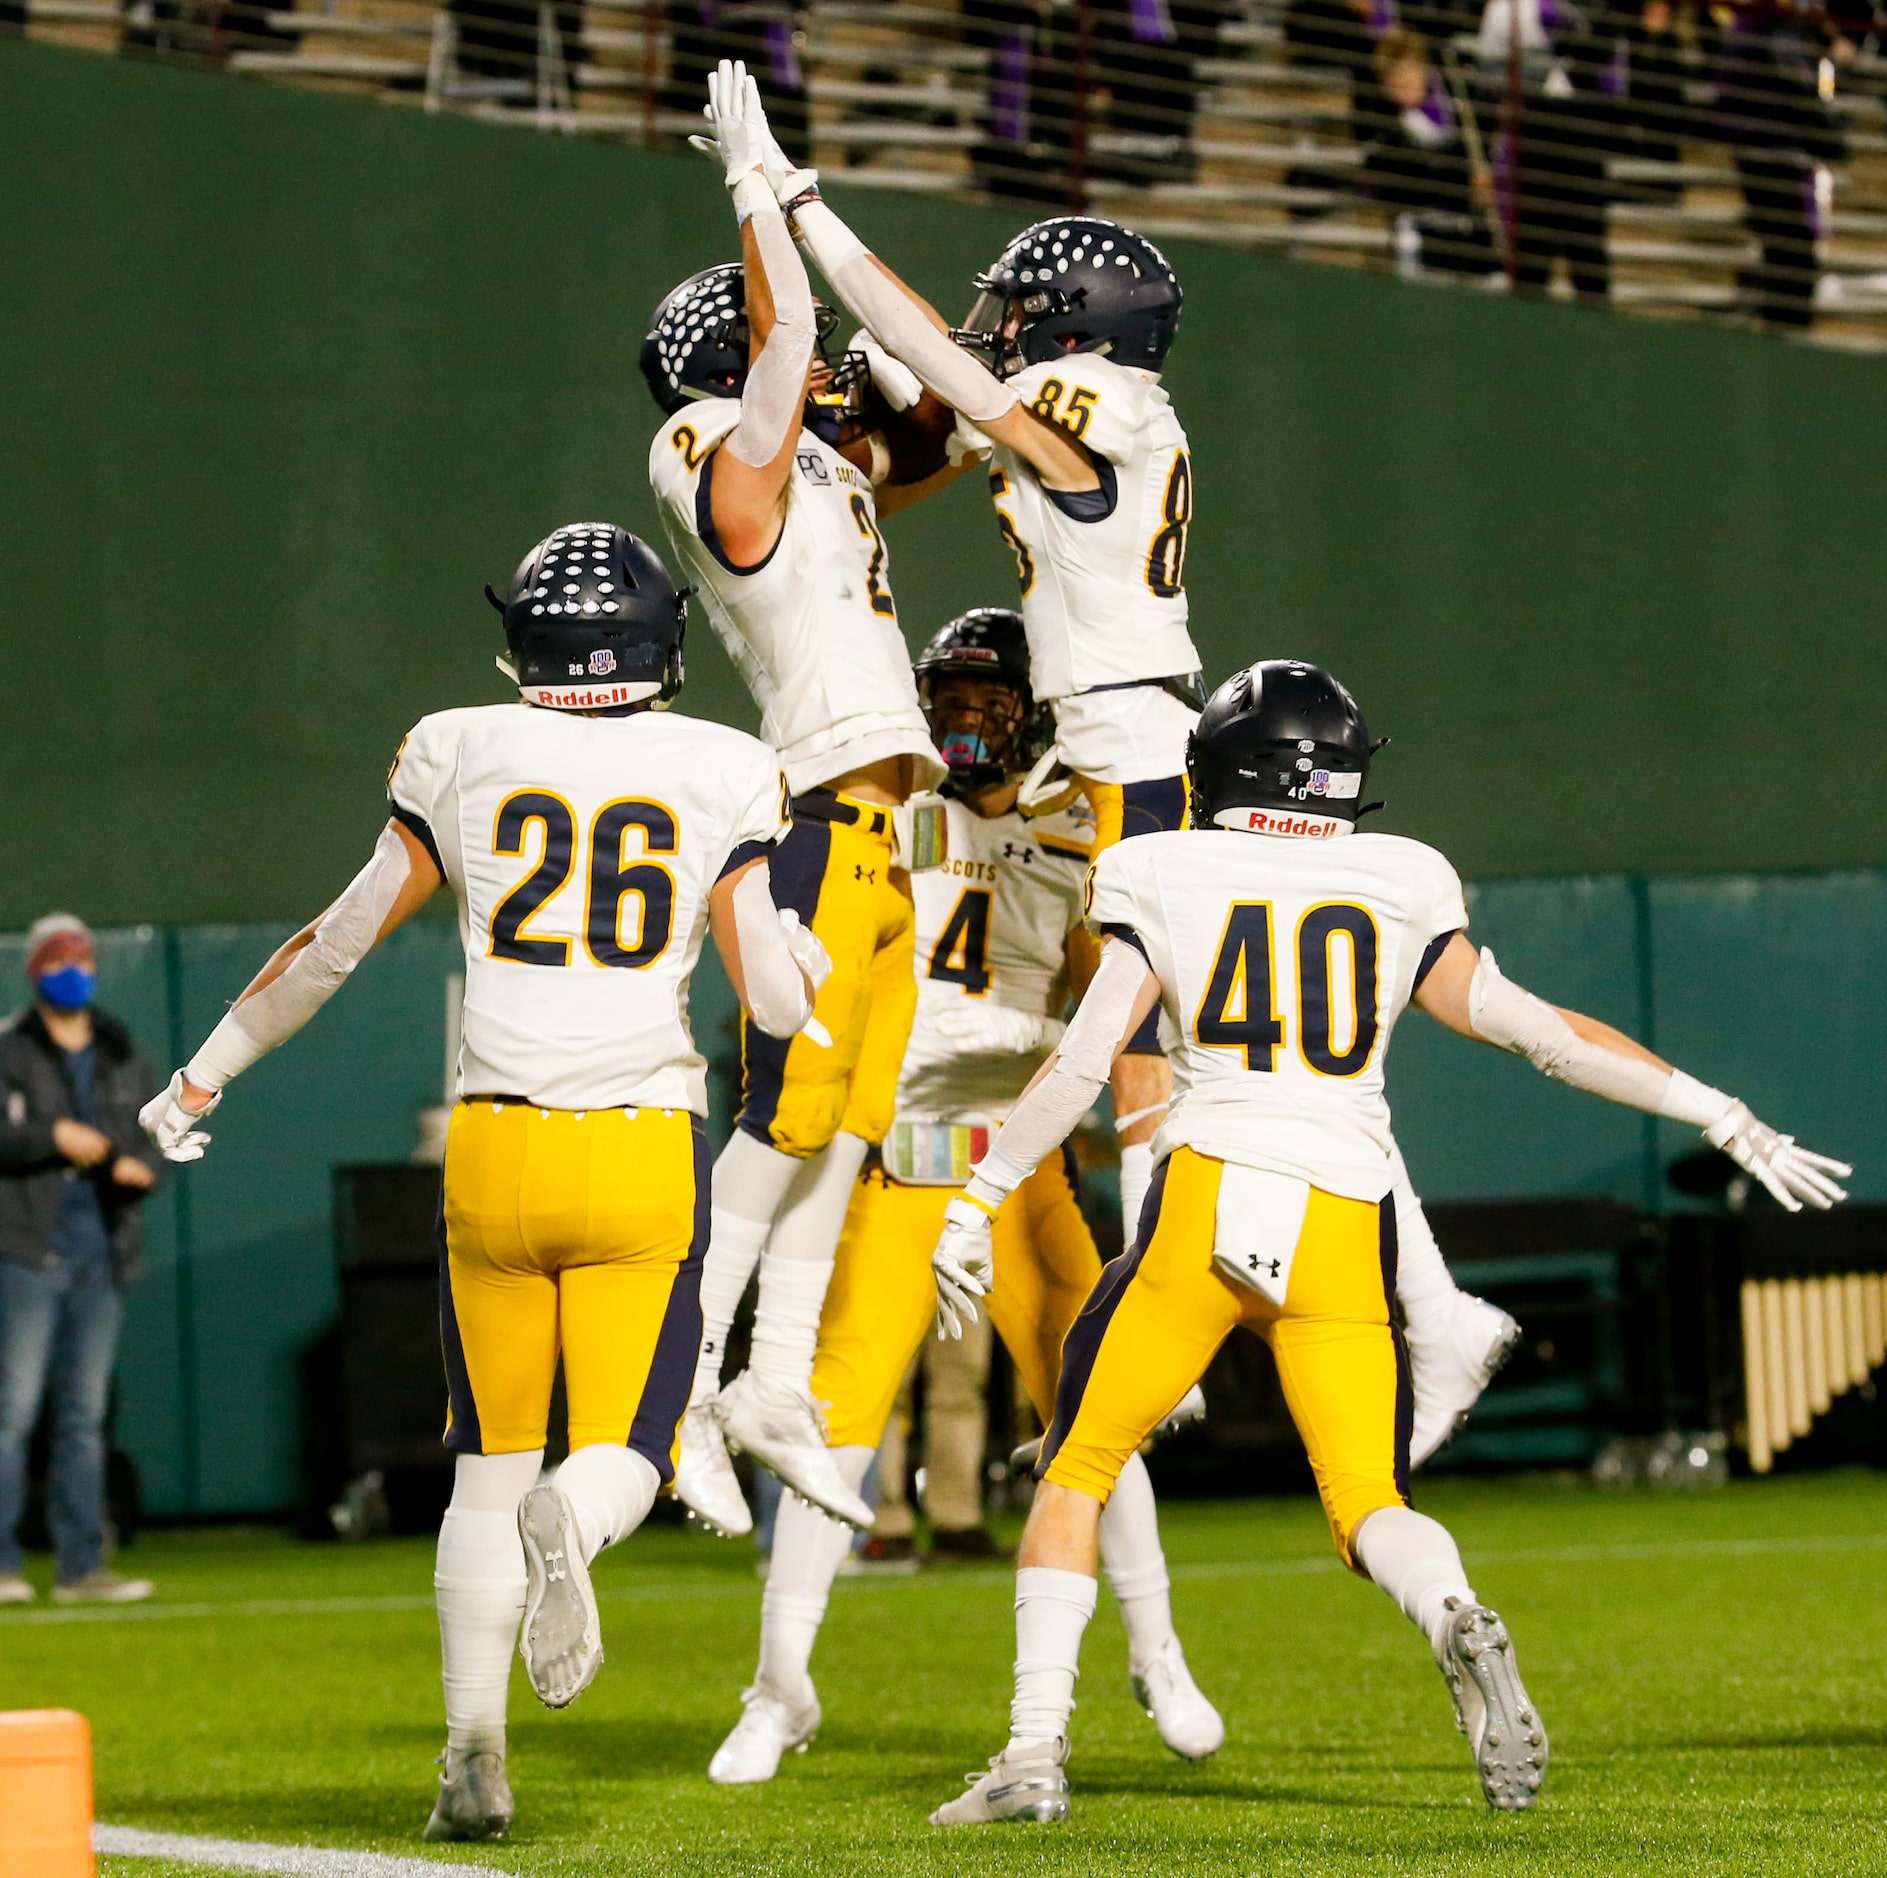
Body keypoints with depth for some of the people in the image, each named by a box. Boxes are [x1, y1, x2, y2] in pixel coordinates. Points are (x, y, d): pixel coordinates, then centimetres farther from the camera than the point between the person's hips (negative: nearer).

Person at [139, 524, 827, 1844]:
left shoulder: (464, 758, 4)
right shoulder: (722, 777, 1)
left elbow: (339, 944, 11)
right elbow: (775, 1002, -2)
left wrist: (207, 1074, 24)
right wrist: (803, 957, 22)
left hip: (496, 1143, 1)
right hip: (648, 1155, -1)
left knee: (490, 1462, 14)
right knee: (625, 1457, 5)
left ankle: (474, 1748, 4)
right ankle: (569, 1524, -31)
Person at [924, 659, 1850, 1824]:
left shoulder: (1165, 880, 7)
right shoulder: (1402, 888, 12)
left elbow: (1083, 1063, 2)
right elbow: (1539, 1032, 10)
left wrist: (978, 1199, 11)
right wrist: (1723, 1118, 14)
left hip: (1205, 1201, -2)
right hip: (1345, 1226, 2)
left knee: (1077, 1472, 13)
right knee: (1371, 1499, 7)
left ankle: (1037, 1750, 5)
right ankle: (1458, 1623, -28)